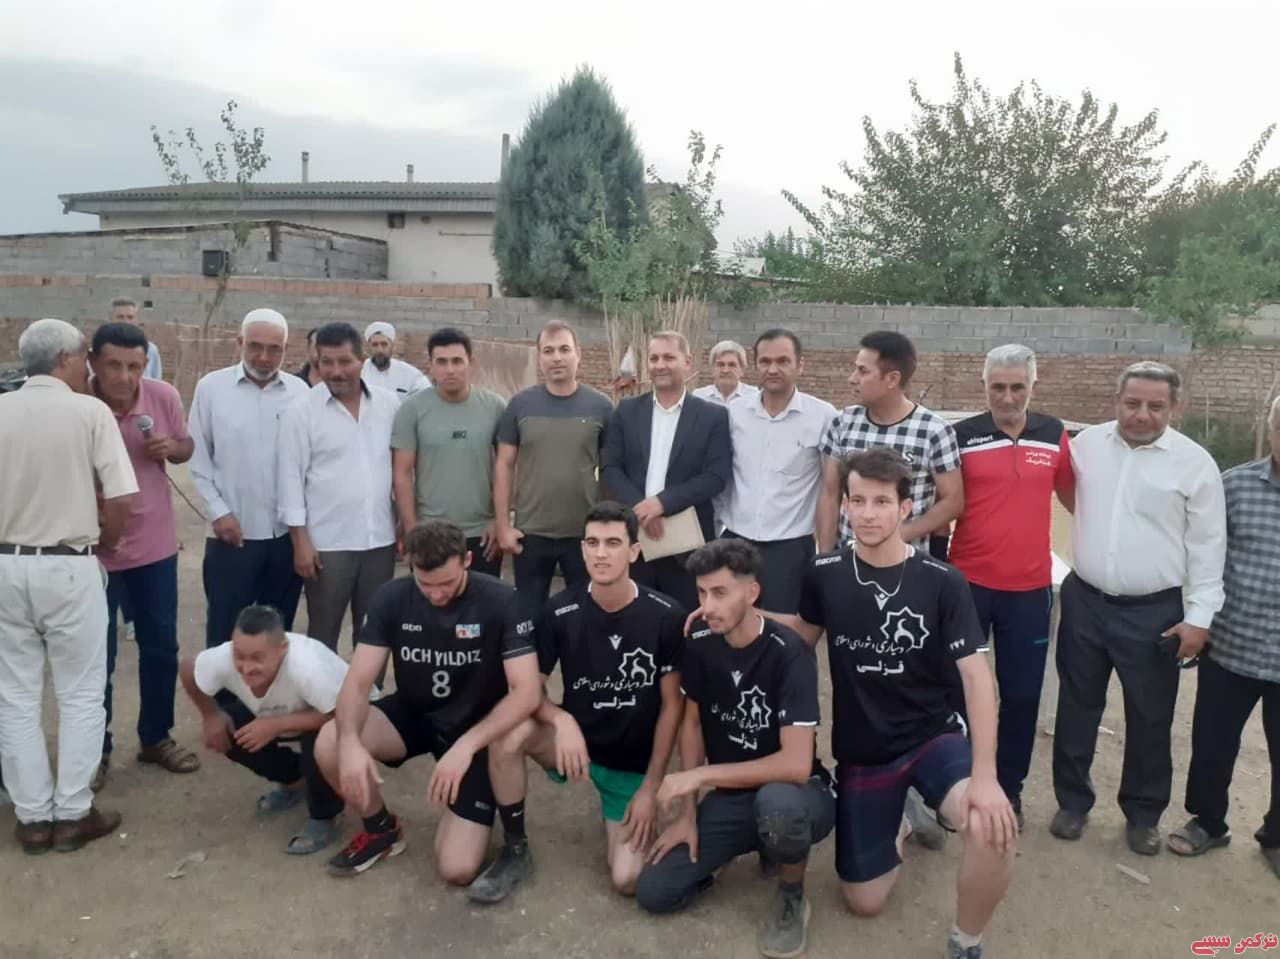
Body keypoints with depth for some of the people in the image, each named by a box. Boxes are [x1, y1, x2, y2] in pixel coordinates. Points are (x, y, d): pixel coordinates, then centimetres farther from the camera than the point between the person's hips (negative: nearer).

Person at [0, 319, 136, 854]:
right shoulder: (90, 411, -9)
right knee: (80, 695, 9)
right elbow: (119, 501, -11)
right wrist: (100, 544, 8)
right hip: (68, 568, -3)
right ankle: (72, 813, 16)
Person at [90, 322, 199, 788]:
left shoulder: (164, 396, -10)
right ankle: (95, 749, 26)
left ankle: (156, 738, 31)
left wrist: (172, 447, -18)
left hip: (155, 545, 3)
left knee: (161, 648, 13)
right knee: (97, 656, 7)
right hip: (95, 549, -3)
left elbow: (186, 447, 6)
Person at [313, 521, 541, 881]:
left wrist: (466, 745, -37)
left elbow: (526, 692, -25)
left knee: (457, 870, -16)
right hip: (413, 715, 4)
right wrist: (349, 741, -34)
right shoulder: (392, 598, -12)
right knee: (329, 745, -25)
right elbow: (358, 681, -14)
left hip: (476, 731, -3)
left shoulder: (499, 601, -22)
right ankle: (381, 829, 4)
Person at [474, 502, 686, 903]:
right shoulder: (560, 613, -14)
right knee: (508, 735, -30)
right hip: (576, 740, 1)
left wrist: (651, 786, -10)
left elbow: (671, 705, -8)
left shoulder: (665, 616, -16)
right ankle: (515, 851, -6)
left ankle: (620, 814, 22)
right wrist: (562, 720, -30)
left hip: (635, 761, -1)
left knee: (627, 881, -13)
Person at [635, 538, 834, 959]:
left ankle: (792, 896, -6)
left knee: (776, 803, -41)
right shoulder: (699, 643, -8)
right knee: (654, 891, -7)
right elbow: (692, 723, 4)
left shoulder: (789, 654, -26)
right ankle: (759, 841, 16)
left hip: (793, 792, -5)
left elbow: (796, 765, -32)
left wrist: (700, 775, -28)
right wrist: (687, 812, -1)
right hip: (731, 795, 5)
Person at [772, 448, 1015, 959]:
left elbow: (976, 675, -18)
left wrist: (985, 775, -29)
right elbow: (805, 632, 12)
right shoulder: (825, 573, -8)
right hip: (861, 752, 2)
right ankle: (899, 826, 42)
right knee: (864, 902, 8)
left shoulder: (942, 582, -15)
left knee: (994, 827, -34)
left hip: (934, 737, -2)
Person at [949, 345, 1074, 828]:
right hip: (968, 583, -2)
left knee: (1022, 694, 12)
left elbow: (1070, 492, 17)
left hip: (1030, 588, 3)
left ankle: (1009, 788, 29)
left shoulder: (1053, 434, 4)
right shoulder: (962, 436, -6)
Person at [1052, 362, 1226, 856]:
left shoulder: (1194, 462, -7)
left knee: (1149, 718, 11)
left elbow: (1207, 546, -4)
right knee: (1077, 707, 13)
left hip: (1155, 613, -2)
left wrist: (1199, 617, -7)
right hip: (1084, 602, 2)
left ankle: (1143, 814, 31)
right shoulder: (1087, 443, 0)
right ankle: (1072, 801, 30)